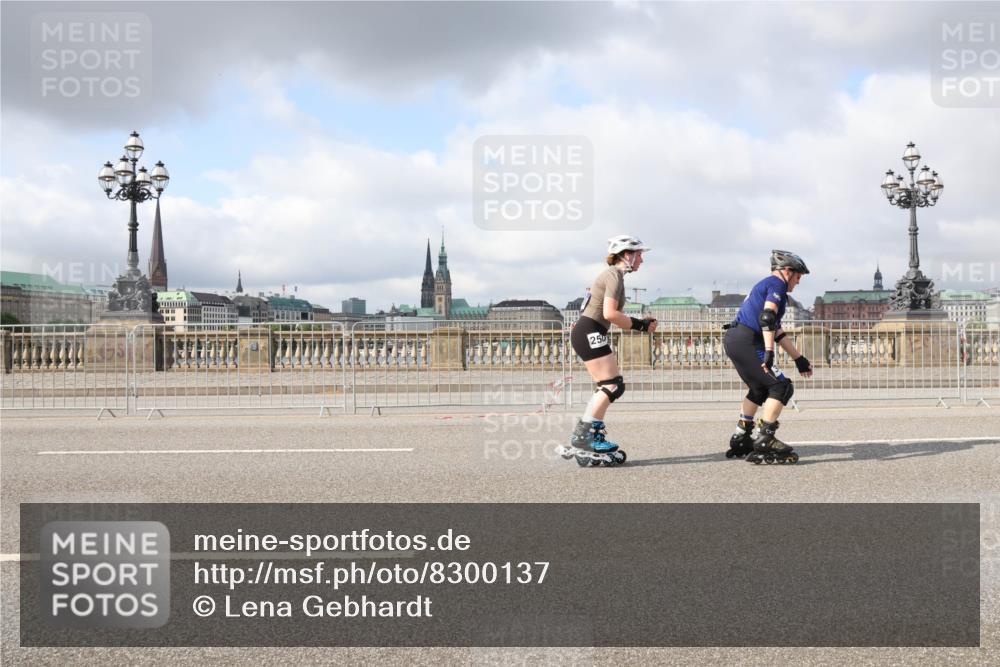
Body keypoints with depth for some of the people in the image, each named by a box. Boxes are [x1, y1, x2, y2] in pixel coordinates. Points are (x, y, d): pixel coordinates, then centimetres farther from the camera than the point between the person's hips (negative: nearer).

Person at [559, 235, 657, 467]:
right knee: (613, 385, -13)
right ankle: (581, 438, -15)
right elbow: (610, 313, -22)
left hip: (589, 335, 10)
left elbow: (616, 316, 16)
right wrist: (639, 325, -13)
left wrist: (641, 323, 5)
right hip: (589, 333, -10)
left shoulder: (614, 275, 20)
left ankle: (594, 437, 11)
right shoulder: (614, 275, -11)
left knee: (608, 387, 10)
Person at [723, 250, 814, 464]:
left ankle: (740, 441, 31)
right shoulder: (777, 283, -2)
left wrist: (800, 359, 33)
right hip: (746, 342, -10)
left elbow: (777, 332, 31)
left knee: (759, 389, 25)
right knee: (781, 387, -8)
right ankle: (762, 442, -10)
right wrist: (769, 352, -28)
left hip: (734, 341, 10)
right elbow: (767, 317, -21)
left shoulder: (765, 285, 28)